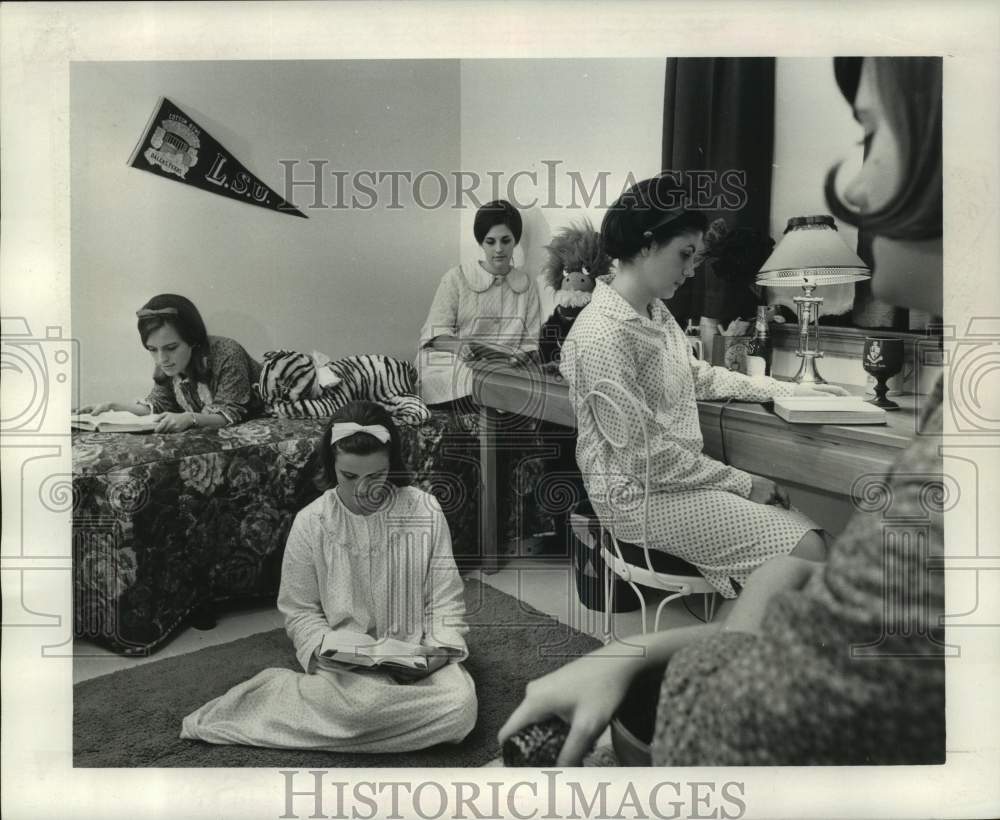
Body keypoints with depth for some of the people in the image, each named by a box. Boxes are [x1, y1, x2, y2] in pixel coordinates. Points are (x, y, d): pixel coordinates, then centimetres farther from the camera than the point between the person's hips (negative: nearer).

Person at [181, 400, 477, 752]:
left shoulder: (425, 512, -7)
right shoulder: (311, 523, -7)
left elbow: (446, 601, -1)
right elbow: (300, 612, 1)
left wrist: (439, 650, -16)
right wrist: (323, 647, -17)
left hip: (417, 657, 3)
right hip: (345, 661, -3)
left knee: (461, 706, -27)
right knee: (359, 708, -36)